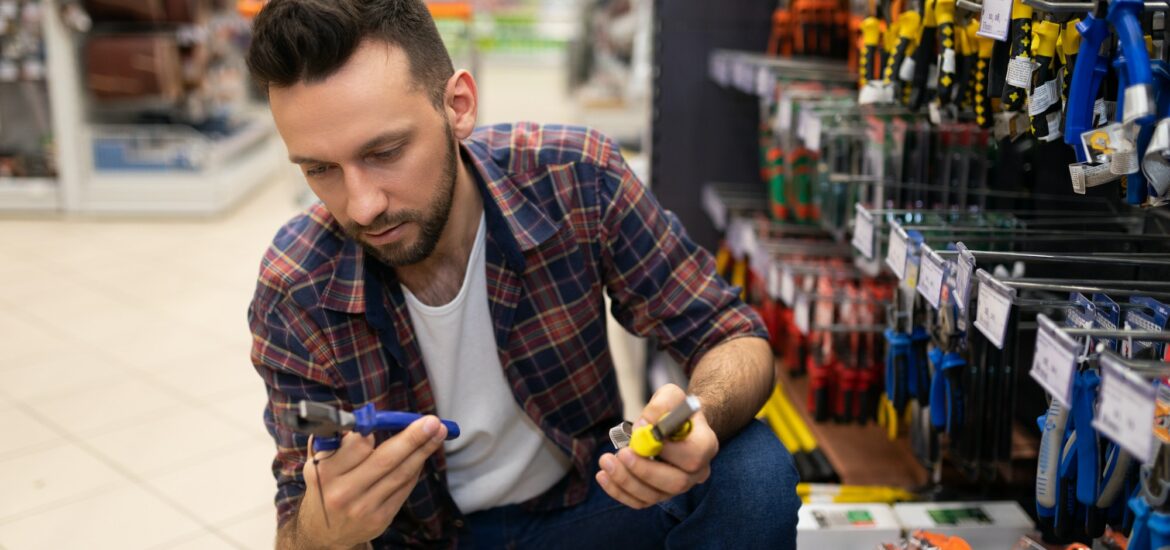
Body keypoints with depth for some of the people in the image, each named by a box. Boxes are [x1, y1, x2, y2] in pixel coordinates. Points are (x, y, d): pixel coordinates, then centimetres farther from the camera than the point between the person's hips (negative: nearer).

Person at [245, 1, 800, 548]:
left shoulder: (576, 179, -21)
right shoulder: (294, 294, -19)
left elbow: (734, 339, -14)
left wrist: (700, 418, -37)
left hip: (584, 500, 0)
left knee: (753, 470, -23)